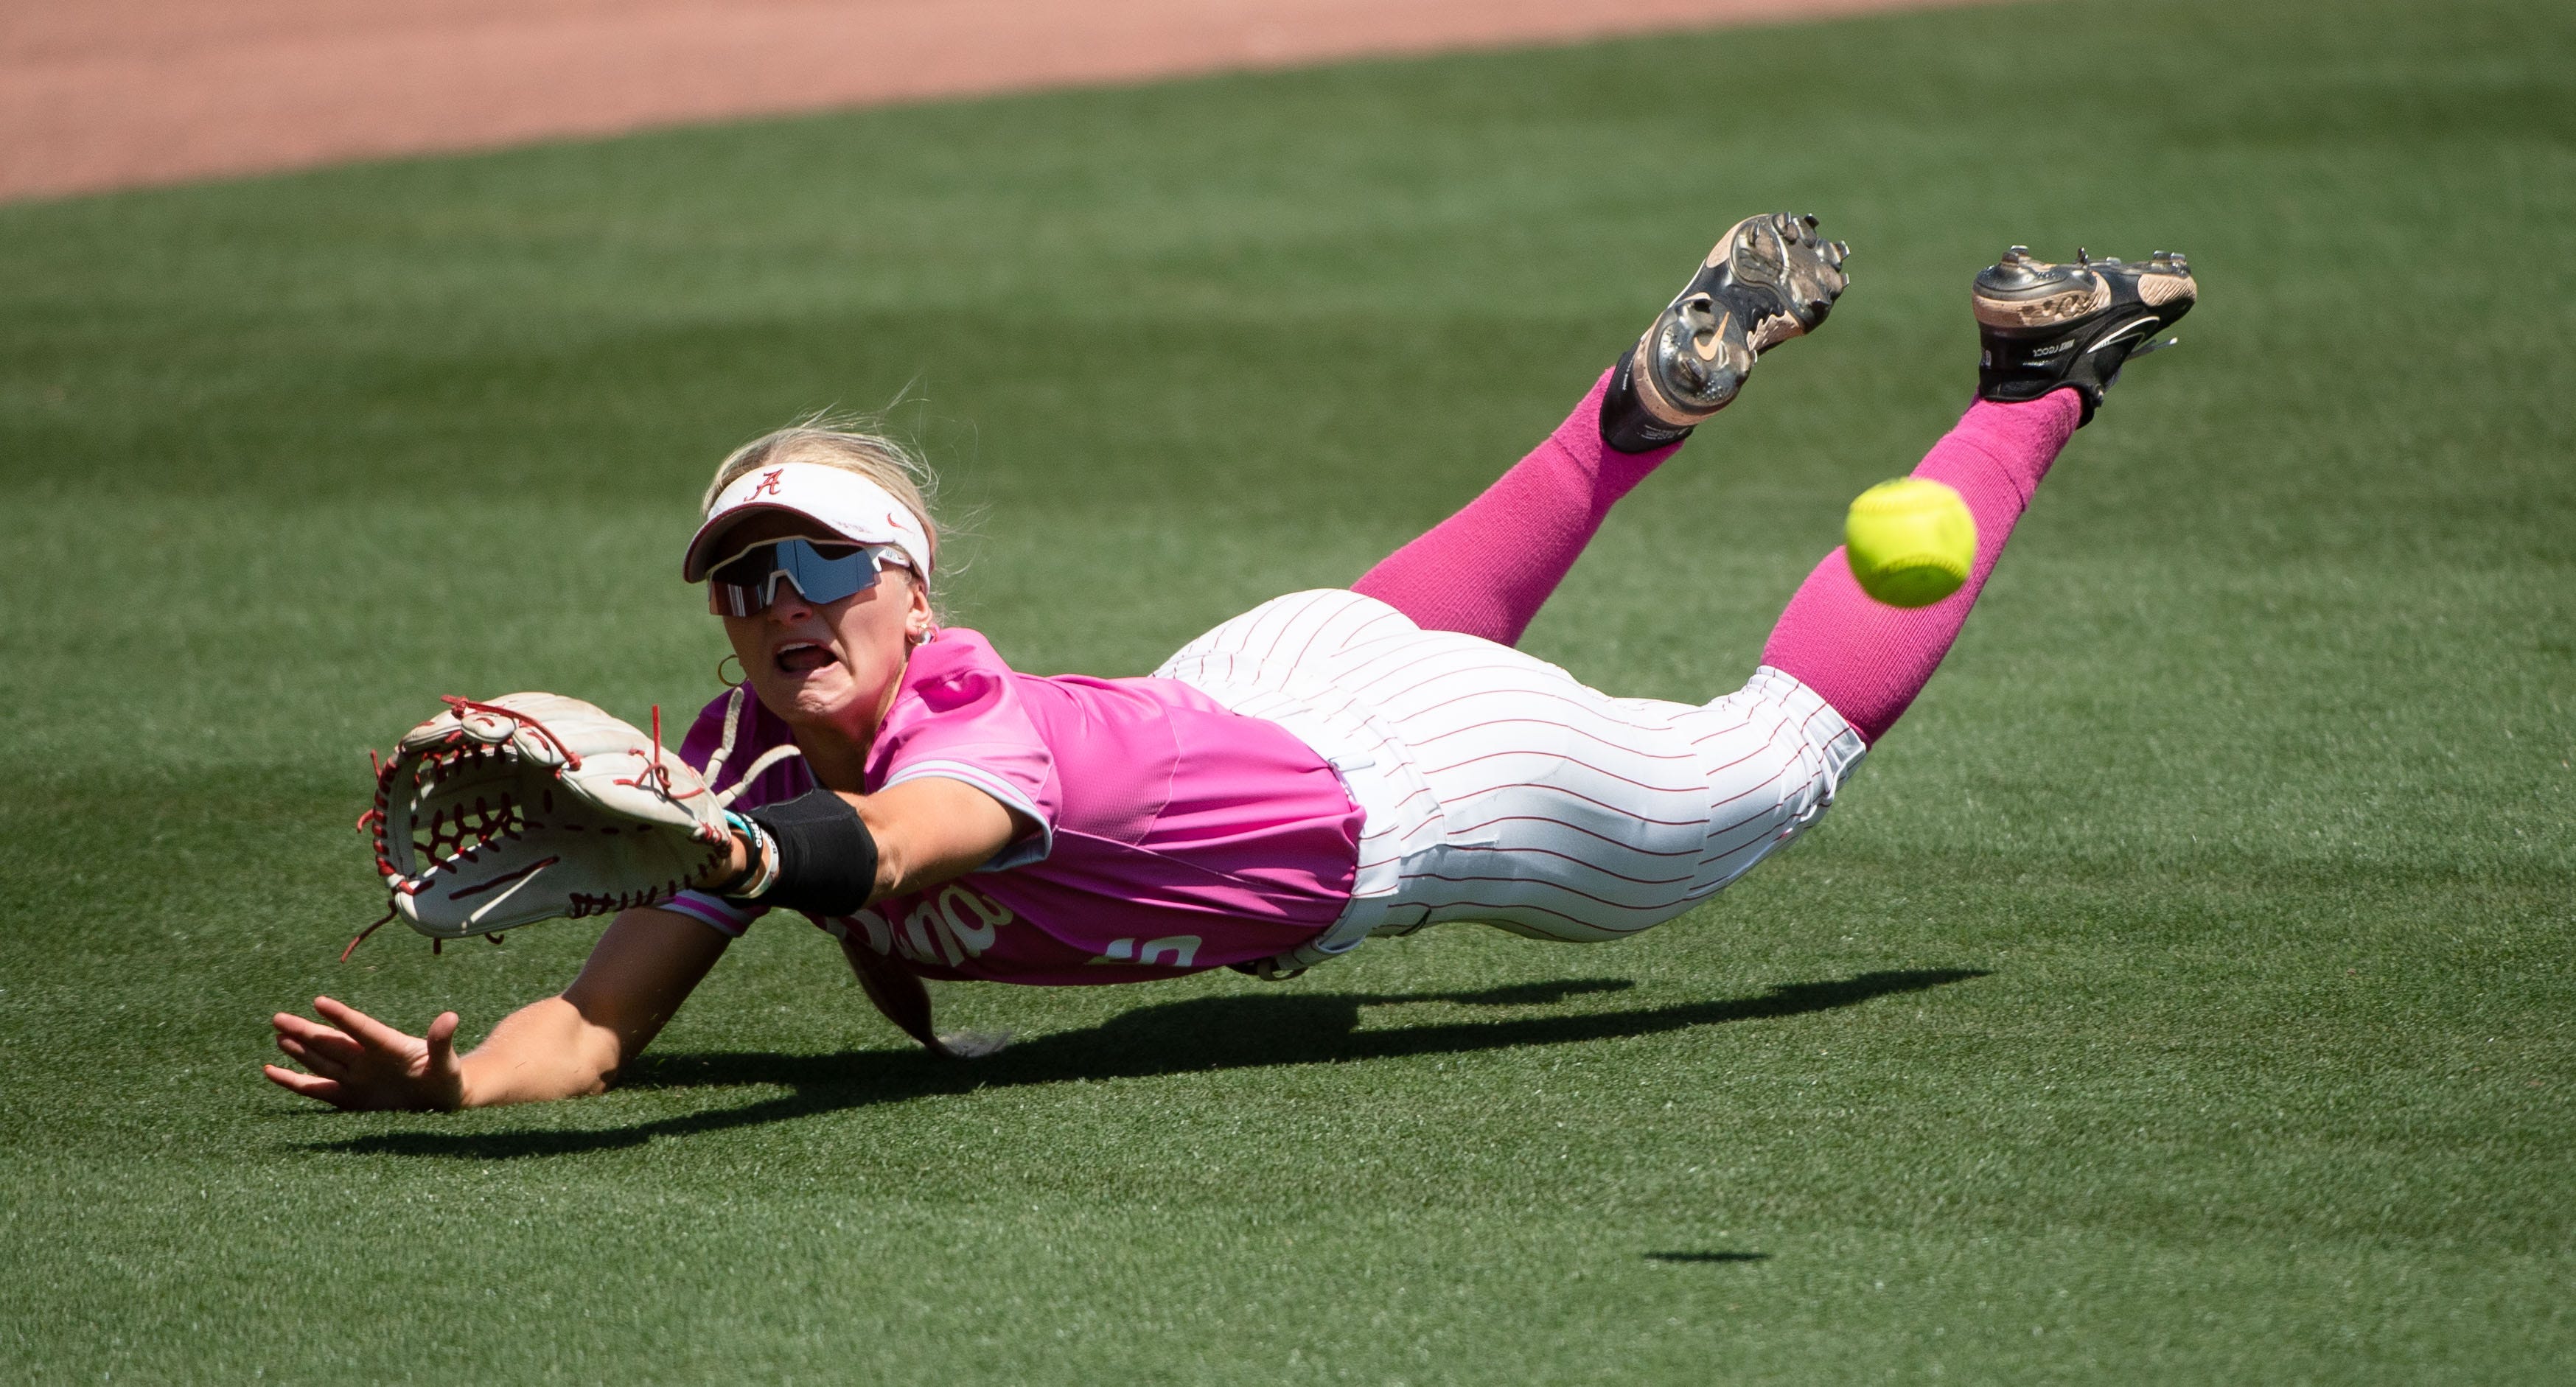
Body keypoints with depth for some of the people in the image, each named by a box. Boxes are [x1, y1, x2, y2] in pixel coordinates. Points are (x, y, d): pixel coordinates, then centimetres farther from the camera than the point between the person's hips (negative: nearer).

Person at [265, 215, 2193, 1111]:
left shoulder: (987, 736, -41)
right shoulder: (747, 764, -22)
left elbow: (869, 846, -65)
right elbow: (600, 1028, -30)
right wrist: (445, 1081, -51)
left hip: (1418, 783, -6)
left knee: (1782, 754, 16)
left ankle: (2034, 390, 32)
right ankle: (1663, 394, 53)